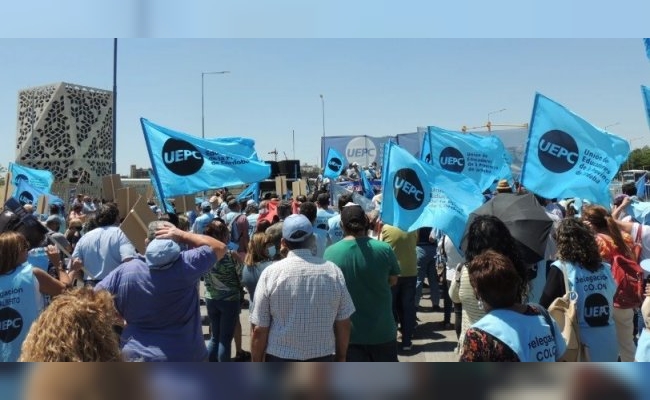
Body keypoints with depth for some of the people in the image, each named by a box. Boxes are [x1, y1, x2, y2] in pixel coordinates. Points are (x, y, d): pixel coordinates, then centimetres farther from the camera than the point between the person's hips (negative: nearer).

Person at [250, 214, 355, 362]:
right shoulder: (333, 271, -4)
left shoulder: (271, 273, -11)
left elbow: (259, 329, -9)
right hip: (322, 357, 2)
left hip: (281, 359, -2)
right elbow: (343, 324, 1)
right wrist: (341, 358, 15)